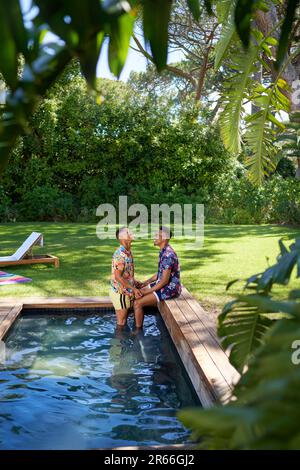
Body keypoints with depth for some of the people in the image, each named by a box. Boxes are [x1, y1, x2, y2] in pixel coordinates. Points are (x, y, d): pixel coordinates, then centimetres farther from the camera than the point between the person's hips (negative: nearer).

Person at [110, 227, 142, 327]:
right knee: (121, 322, 4)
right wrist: (133, 289, -22)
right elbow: (118, 277, -25)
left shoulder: (128, 252, 7)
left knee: (124, 319, 20)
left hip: (126, 291, 9)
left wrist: (134, 282, 12)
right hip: (120, 292, -9)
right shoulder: (120, 254, -23)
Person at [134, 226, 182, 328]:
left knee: (137, 303, -14)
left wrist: (148, 291, -17)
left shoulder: (168, 255, -25)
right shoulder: (163, 251, 6)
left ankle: (138, 330, 3)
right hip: (162, 284, 10)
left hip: (170, 289, -10)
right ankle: (136, 324, 21)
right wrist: (146, 282, 11)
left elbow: (164, 280, -25)